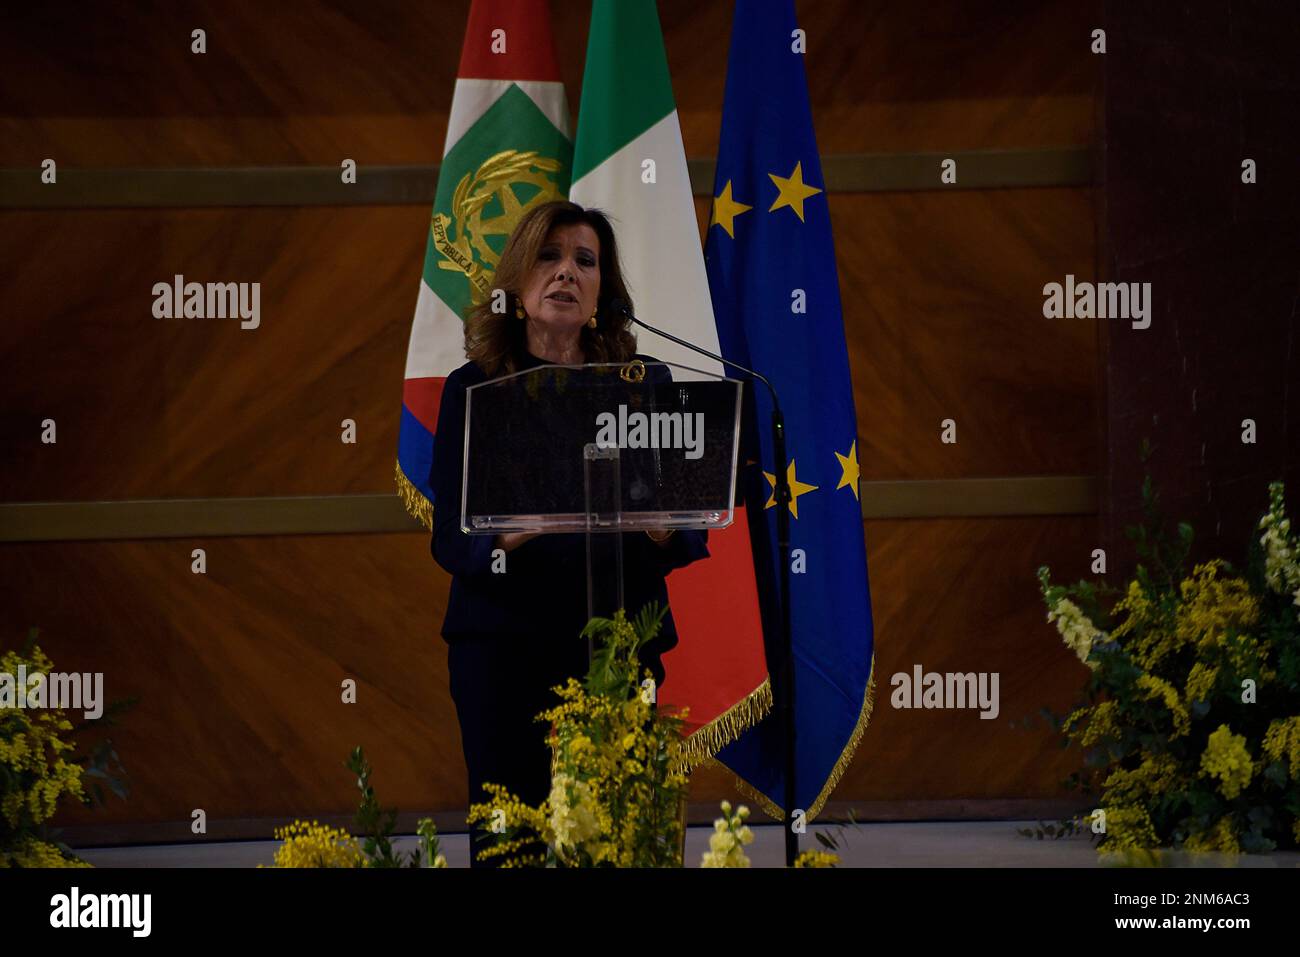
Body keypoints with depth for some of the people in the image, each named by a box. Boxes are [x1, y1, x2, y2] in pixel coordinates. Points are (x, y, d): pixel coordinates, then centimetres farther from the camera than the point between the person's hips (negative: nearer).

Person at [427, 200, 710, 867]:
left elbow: (693, 534, 5)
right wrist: (507, 536, -22)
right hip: (503, 638, -1)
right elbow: (448, 539, -1)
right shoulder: (473, 388, 4)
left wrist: (661, 529, -18)